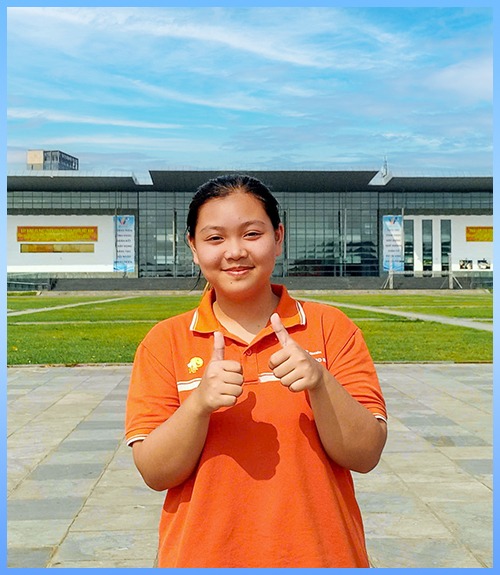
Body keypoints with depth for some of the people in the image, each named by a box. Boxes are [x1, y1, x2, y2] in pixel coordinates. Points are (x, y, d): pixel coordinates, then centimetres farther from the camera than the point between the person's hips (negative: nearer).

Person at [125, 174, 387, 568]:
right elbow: (155, 473, -9)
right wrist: (199, 404, -25)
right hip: (204, 558, 0)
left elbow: (366, 456, -10)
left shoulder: (331, 328, -5)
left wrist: (320, 383, -25)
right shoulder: (165, 342, -4)